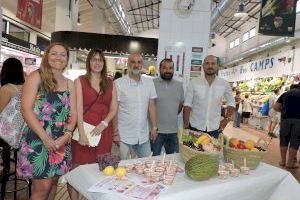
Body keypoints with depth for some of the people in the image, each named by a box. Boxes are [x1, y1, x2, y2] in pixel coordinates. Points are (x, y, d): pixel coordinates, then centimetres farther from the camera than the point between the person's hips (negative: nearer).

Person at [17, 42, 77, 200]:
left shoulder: (69, 84, 12)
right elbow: (26, 110, -11)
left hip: (61, 142, 5)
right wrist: (45, 138, -16)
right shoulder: (36, 76, -3)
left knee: (53, 182, 13)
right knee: (43, 187, -5)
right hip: (38, 140, -5)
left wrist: (66, 135, -8)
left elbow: (73, 113, 8)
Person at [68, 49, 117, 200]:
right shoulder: (80, 81, 2)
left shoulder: (110, 83, 11)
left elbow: (113, 108, 7)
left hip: (103, 131, 3)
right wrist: (82, 133, -16)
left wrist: (103, 124, -10)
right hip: (84, 130, -2)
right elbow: (78, 108, -8)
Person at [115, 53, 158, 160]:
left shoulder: (149, 82, 4)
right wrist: (115, 131, -8)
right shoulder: (118, 83, -9)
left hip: (144, 135, 4)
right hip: (124, 135, -3)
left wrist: (154, 127, 5)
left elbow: (151, 106, 7)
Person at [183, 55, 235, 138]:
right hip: (195, 127, -1)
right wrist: (186, 125, -8)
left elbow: (231, 103, 11)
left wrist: (226, 119, 1)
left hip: (214, 128, 1)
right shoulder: (194, 82, -6)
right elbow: (187, 105, -6)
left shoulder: (224, 84, -1)